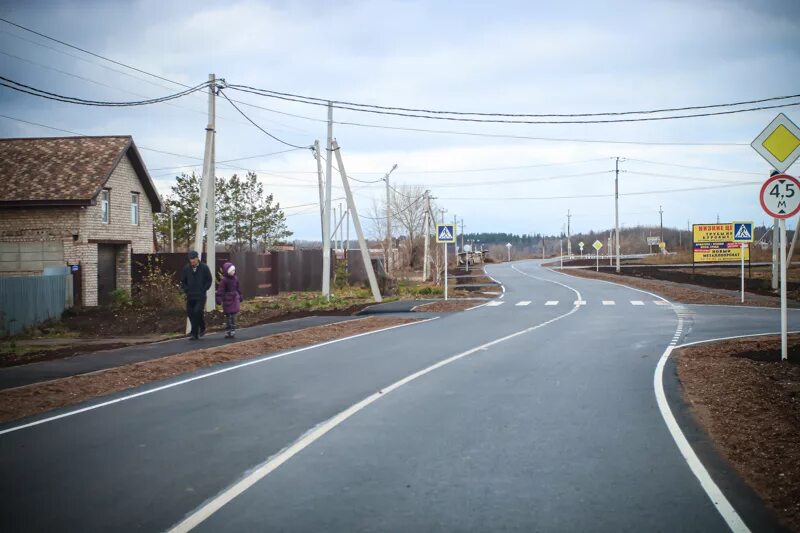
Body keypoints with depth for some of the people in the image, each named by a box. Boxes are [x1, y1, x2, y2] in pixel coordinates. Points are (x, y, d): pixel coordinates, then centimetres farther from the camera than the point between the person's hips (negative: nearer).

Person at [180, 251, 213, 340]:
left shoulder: (204, 267, -3)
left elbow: (209, 280, 3)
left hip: (200, 296, -4)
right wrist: (186, 290, 2)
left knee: (197, 312, -15)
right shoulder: (186, 268, 5)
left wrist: (203, 290, -4)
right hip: (190, 296, 4)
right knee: (190, 313, 2)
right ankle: (195, 333, 15)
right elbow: (183, 281, 15)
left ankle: (194, 333, -6)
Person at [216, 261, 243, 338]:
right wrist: (219, 299, -19)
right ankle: (227, 331, 10)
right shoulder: (224, 280, -11)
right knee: (227, 316, 4)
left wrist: (240, 296, 23)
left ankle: (233, 331, 6)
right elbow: (220, 290, -14)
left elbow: (238, 288, 18)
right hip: (227, 300, -4)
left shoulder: (235, 279, 6)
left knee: (233, 315, 1)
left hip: (235, 299, 4)